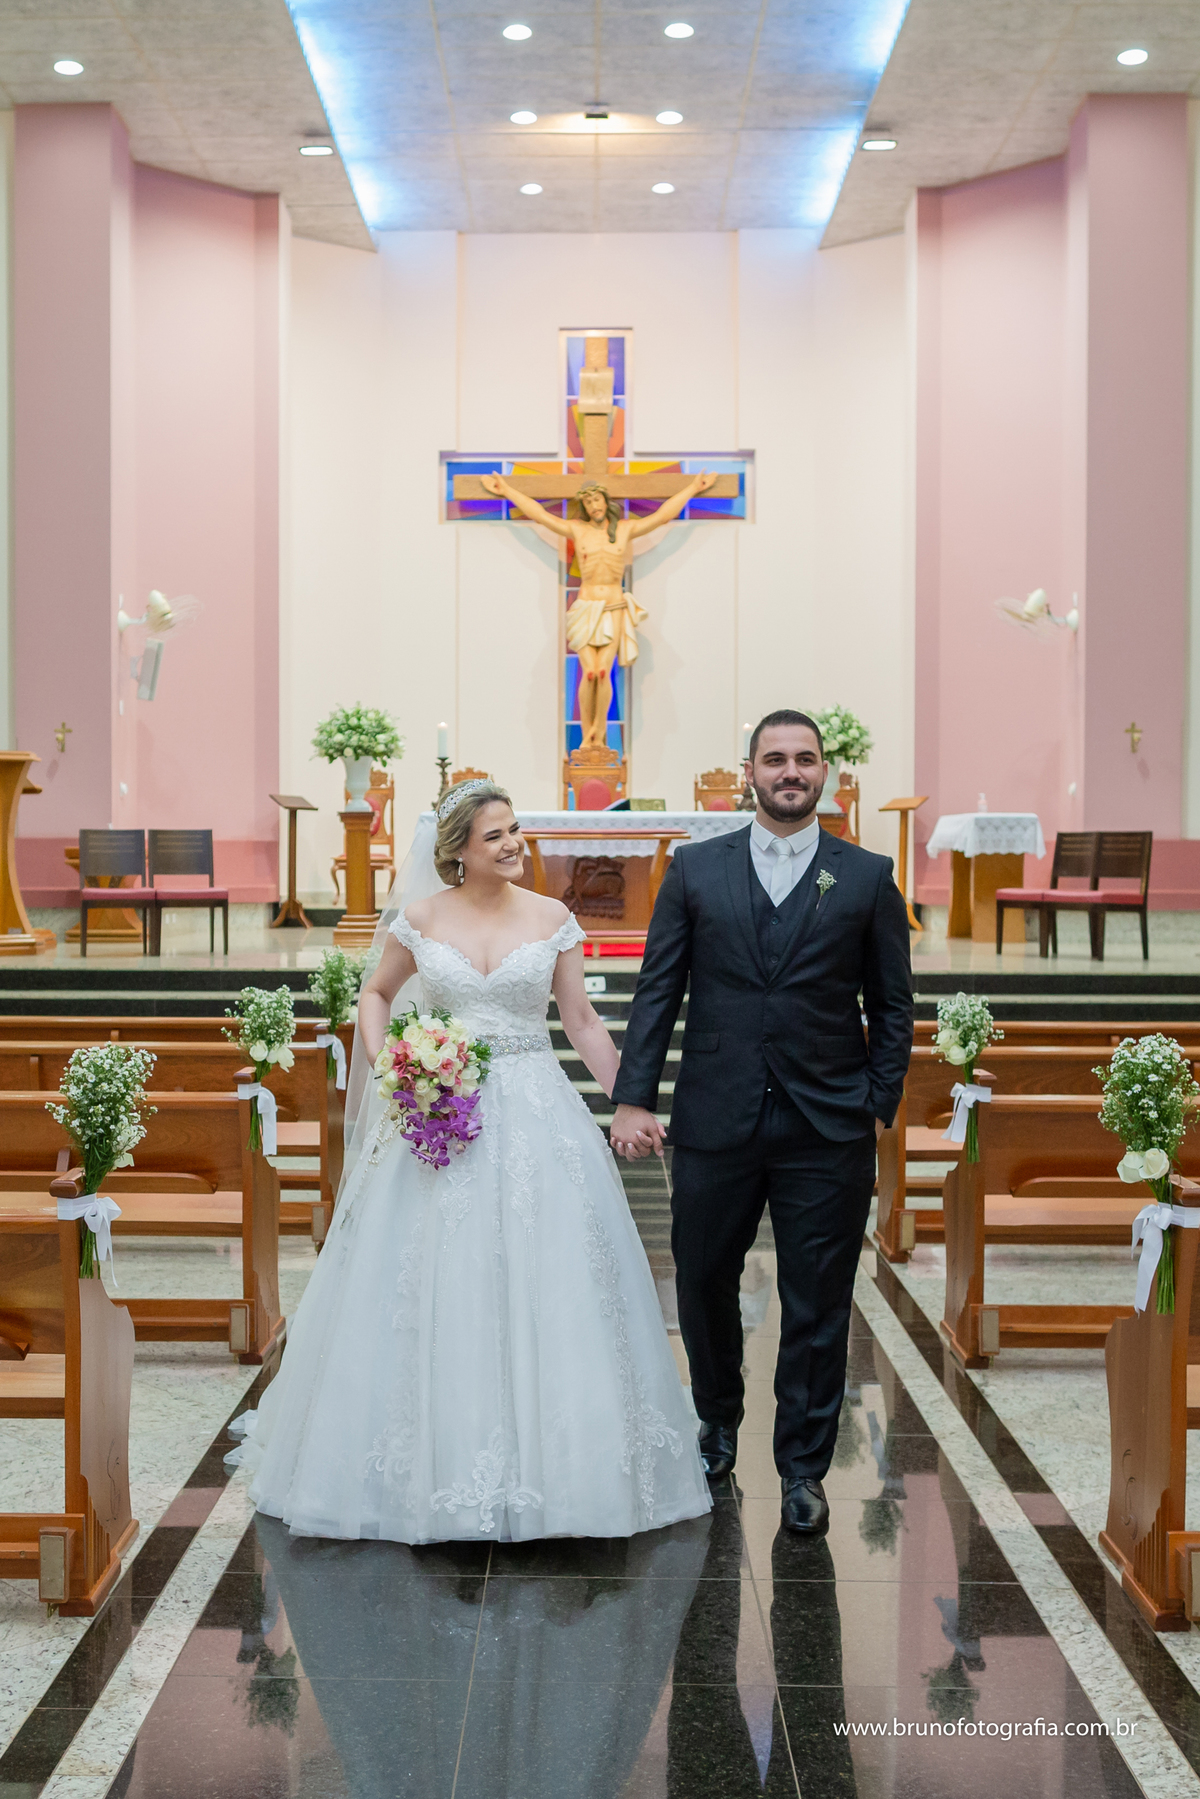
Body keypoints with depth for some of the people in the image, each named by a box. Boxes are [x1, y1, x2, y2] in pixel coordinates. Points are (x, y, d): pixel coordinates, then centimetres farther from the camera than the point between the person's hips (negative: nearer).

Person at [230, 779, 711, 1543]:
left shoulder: (552, 918, 2)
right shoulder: (421, 919, 2)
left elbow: (583, 1022, 6)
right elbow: (376, 994, 16)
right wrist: (384, 1067, 0)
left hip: (538, 1116, 0)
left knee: (544, 1287, -1)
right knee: (435, 1293, 2)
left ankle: (548, 1460, 12)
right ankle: (439, 1456, 15)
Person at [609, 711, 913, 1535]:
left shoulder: (868, 877, 3)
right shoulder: (696, 870, 5)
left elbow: (893, 1005, 6)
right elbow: (657, 991, 4)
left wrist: (879, 1106, -1)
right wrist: (634, 1097, -3)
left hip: (828, 1128, -1)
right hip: (715, 1120, 1)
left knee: (817, 1306, 4)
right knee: (703, 1282, 12)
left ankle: (804, 1468, 18)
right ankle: (719, 1421, 37)